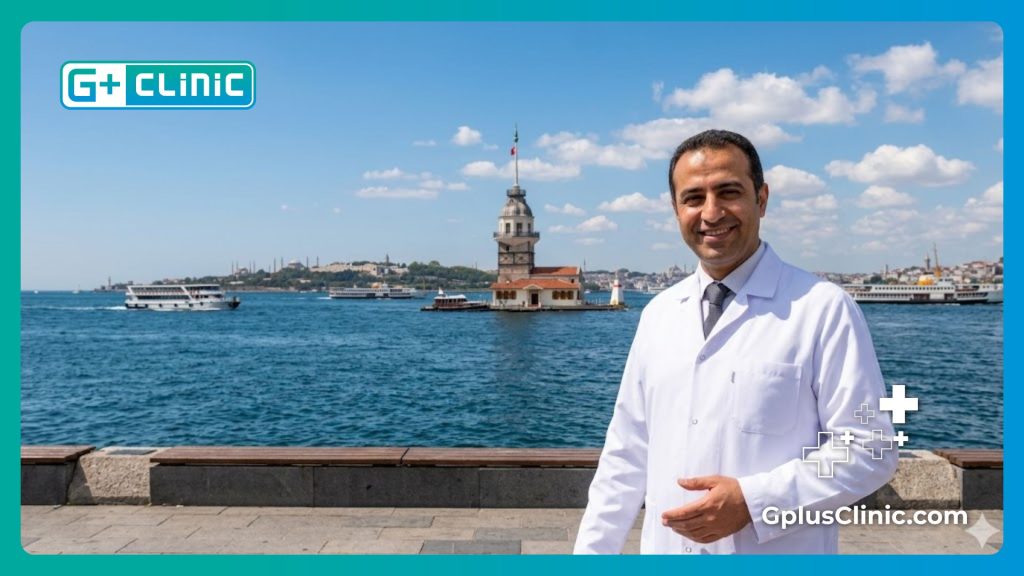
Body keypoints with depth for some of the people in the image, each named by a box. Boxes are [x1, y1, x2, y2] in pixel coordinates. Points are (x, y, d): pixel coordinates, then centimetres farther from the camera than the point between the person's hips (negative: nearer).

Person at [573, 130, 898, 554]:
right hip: (665, 549, 5)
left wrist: (753, 501, -21)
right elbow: (627, 454, 6)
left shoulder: (824, 309, -12)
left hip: (776, 555, -4)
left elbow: (868, 451, -11)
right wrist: (591, 553, 4)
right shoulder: (657, 314, 3)